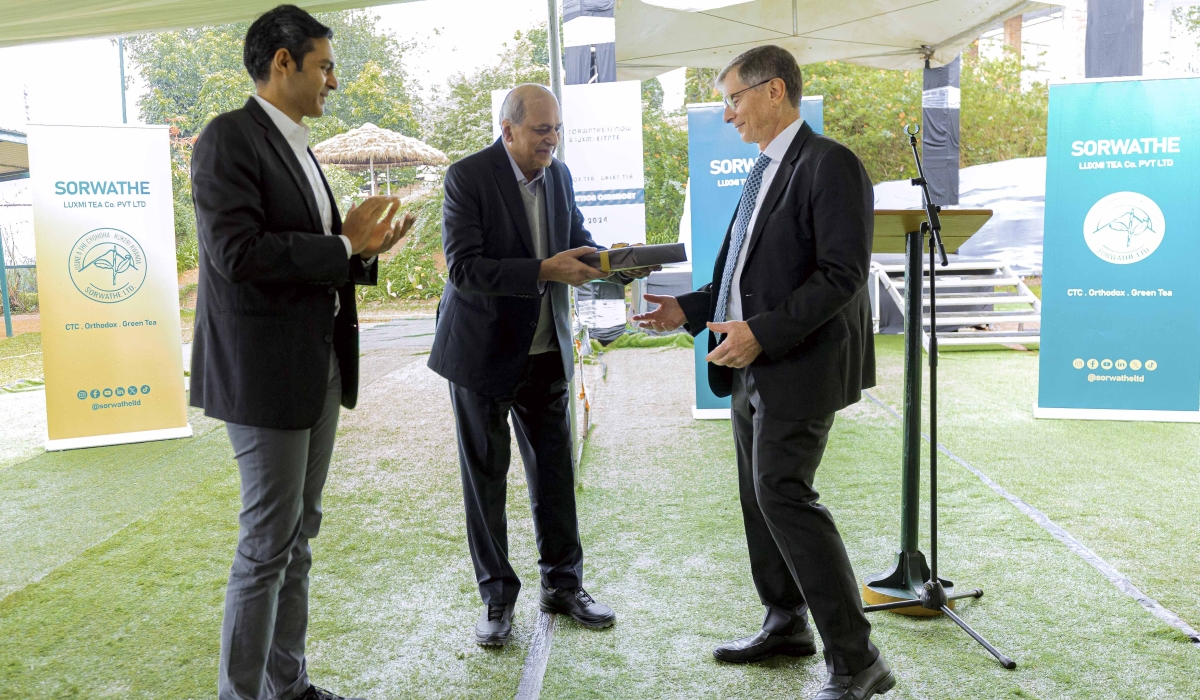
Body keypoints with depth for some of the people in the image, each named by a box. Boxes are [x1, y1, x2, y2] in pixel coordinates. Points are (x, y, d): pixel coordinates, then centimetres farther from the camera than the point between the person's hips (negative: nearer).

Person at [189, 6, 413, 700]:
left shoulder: (298, 149, 17)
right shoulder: (229, 137, -10)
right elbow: (238, 253, -22)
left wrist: (363, 251, 1)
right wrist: (342, 245, -15)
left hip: (320, 367, 9)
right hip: (266, 371, -9)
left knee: (298, 535, 15)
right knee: (268, 542, -1)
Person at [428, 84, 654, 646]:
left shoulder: (559, 175, 3)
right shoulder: (467, 177, -15)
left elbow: (578, 239, 11)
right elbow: (464, 268, -23)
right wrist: (544, 271, -31)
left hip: (546, 348, 5)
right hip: (484, 348, -5)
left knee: (555, 468, 12)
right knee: (485, 475, 7)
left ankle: (562, 584, 27)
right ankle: (496, 596, 22)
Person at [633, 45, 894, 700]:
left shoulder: (829, 165, -12)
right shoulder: (763, 170, 17)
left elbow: (842, 275, -20)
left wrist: (763, 333, -25)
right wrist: (690, 308, 10)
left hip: (798, 367, -10)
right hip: (752, 366, 10)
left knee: (783, 494, -11)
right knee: (759, 494, 15)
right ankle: (786, 622, 32)